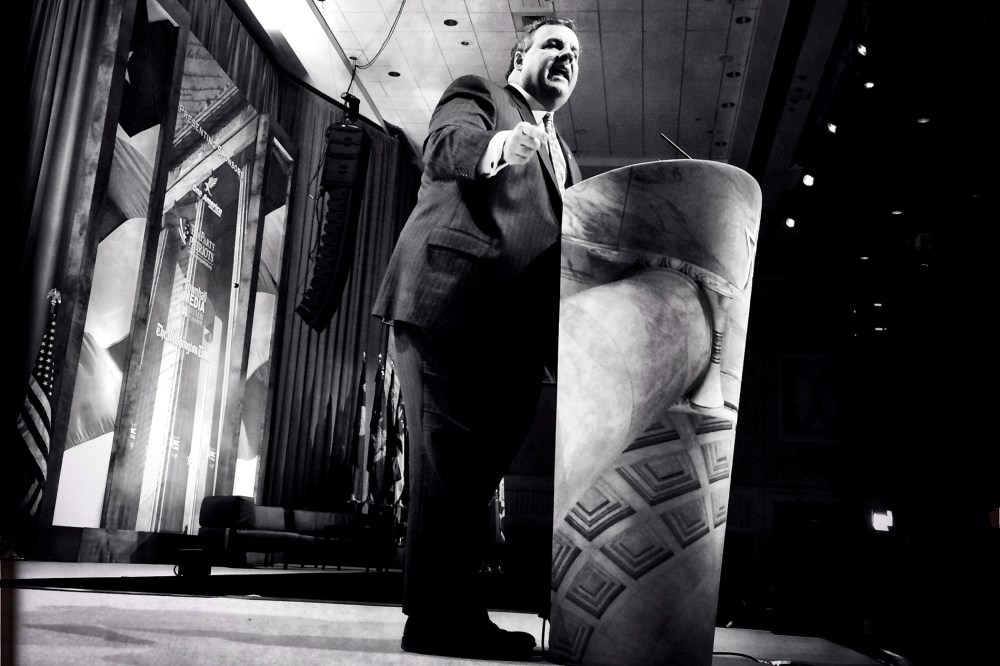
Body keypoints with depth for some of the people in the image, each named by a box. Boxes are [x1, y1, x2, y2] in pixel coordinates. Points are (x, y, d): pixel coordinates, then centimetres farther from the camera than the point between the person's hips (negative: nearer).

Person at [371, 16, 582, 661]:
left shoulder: (566, 161, 32)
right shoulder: (476, 95, 12)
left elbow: (562, 247, 25)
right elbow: (443, 146, -9)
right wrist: (499, 145, -31)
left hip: (516, 326, 7)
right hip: (450, 301, -6)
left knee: (479, 465, 5)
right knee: (452, 459, -10)